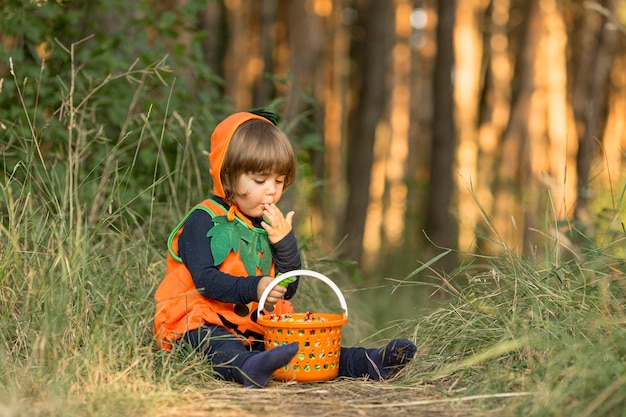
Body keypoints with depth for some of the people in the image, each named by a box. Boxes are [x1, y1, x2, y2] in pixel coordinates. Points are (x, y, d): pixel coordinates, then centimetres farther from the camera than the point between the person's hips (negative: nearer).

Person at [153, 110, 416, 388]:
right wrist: (253, 288, -31)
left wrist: (285, 242, -5)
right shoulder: (204, 220, -5)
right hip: (203, 323, -7)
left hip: (255, 325, 7)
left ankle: (366, 363, -30)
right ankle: (247, 368, -70)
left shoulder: (271, 226, 16)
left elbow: (287, 290, 10)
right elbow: (205, 279, -17)